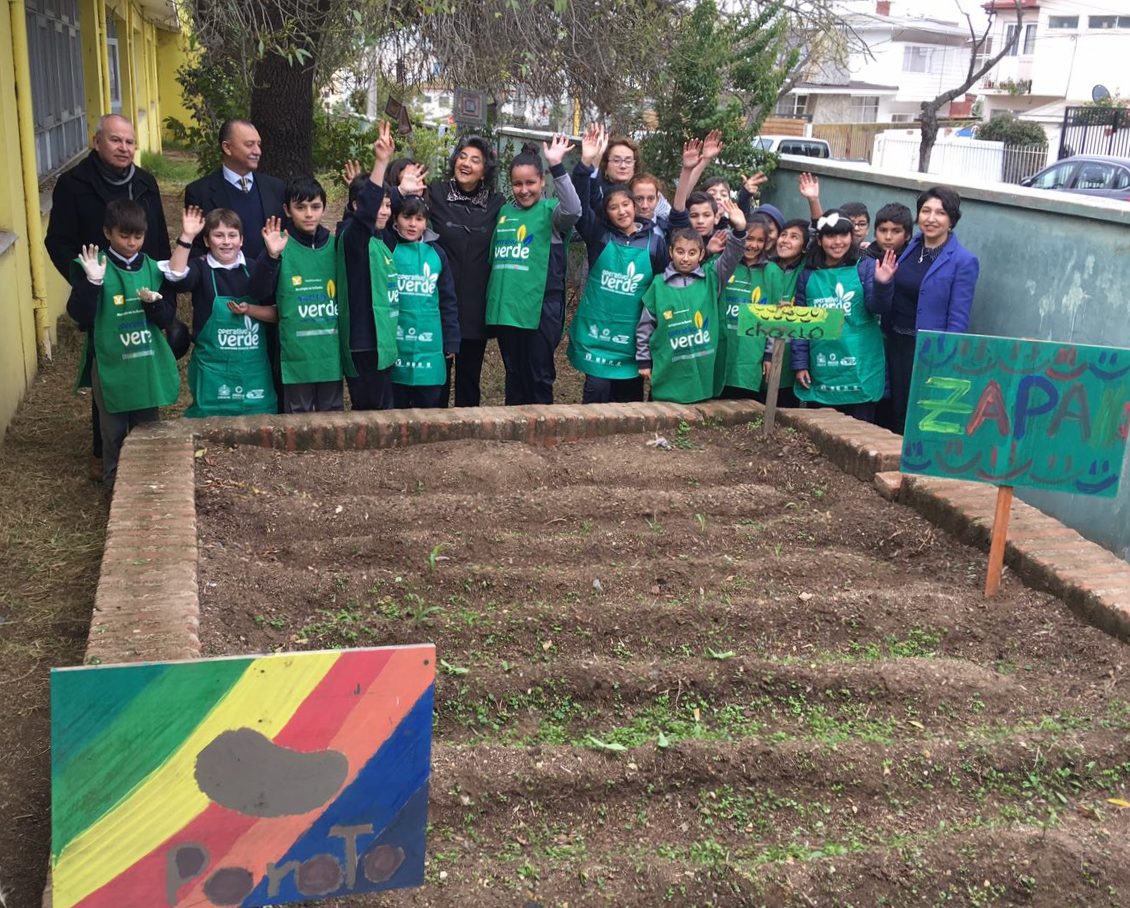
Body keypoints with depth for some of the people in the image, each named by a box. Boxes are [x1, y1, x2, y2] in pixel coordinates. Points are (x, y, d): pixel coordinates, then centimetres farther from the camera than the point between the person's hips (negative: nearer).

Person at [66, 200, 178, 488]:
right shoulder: (95, 268, -7)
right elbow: (79, 315, -14)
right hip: (111, 366, -3)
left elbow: (168, 318, 1)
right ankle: (114, 483, 23)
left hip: (149, 365, 3)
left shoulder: (153, 269, 2)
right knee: (113, 431, 8)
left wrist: (154, 302, -19)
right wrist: (92, 282, -26)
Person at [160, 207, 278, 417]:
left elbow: (276, 313, 5)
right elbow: (176, 277, -23)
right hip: (213, 369, -2)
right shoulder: (201, 269, -1)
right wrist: (187, 236, -27)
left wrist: (249, 310, -13)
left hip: (253, 367, 2)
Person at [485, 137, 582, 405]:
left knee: (539, 376, 2)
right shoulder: (505, 211, 13)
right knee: (513, 374, 14)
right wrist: (493, 301, 17)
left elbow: (573, 209, -26)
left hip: (541, 309, -5)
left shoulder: (551, 211, -3)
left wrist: (556, 166, -32)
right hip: (506, 309, 5)